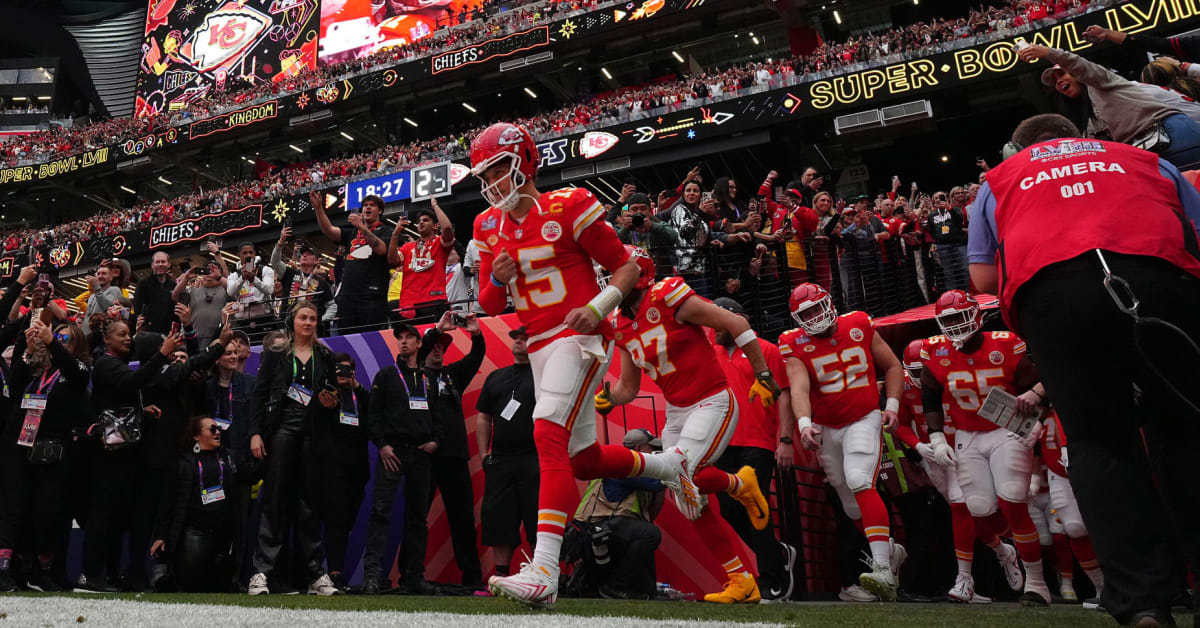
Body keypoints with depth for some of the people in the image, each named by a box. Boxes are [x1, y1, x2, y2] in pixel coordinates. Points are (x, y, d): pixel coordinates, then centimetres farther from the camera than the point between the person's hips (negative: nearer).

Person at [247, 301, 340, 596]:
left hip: (313, 434, 2)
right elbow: (260, 394, 3)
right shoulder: (276, 353, 7)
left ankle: (316, 574, 6)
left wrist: (332, 404, -5)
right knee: (275, 502, -3)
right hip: (281, 429, -2)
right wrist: (255, 433, -6)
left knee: (310, 505, 4)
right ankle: (262, 571, 0)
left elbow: (333, 393, 18)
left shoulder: (325, 356, 14)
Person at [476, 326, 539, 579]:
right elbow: (483, 418, 18)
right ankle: (500, 577, 12)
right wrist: (484, 454, 8)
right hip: (499, 461, 5)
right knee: (498, 520, 4)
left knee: (538, 522, -4)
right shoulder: (496, 377, 18)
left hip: (535, 461, -5)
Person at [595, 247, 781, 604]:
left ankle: (740, 484, 5)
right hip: (676, 413, 8)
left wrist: (763, 377, -9)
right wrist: (603, 398, -7)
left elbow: (737, 324, -12)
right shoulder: (623, 327, 7)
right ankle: (743, 582, 19)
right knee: (691, 504, 5)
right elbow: (627, 389, 14)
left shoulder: (667, 298, -15)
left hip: (712, 404, -8)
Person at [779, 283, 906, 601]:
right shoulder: (795, 345, -6)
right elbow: (799, 388, -21)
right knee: (852, 505, 12)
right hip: (827, 429, 3)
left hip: (864, 420, -2)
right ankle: (891, 550, 37)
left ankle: (883, 570, -27)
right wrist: (804, 423, -38)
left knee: (860, 482, -26)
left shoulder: (859, 326, -2)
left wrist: (892, 405, -2)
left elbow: (893, 366, 9)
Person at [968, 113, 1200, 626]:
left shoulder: (999, 180, 29)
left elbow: (983, 277, 19)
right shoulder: (1144, 160, 32)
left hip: (1051, 294, -1)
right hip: (1159, 277, 1)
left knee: (1099, 443, 4)